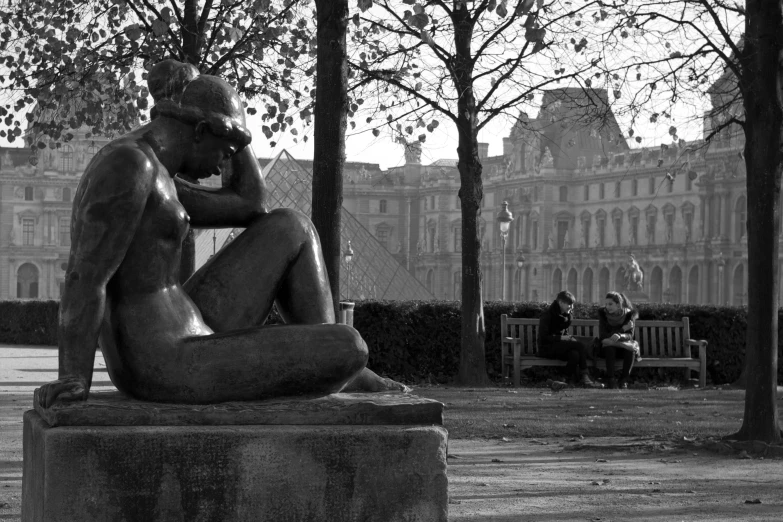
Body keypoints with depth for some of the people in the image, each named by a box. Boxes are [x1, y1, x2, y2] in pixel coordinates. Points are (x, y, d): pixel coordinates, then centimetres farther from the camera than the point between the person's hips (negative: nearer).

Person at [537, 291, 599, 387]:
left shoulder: (566, 315, 14)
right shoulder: (547, 315, -10)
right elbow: (543, 337, -15)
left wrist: (570, 338, -1)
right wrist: (561, 338, -25)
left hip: (560, 345, 7)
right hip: (546, 348, -7)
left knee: (574, 354, -30)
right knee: (580, 345, -25)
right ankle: (584, 375, -20)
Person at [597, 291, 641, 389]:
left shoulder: (629, 314, -9)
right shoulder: (603, 313, -10)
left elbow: (630, 335, -16)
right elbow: (602, 335, -16)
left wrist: (619, 336, -40)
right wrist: (622, 329, -22)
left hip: (624, 345, 0)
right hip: (607, 346, 0)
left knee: (631, 349, -33)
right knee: (610, 348, -35)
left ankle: (624, 380, -21)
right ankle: (611, 380, -34)